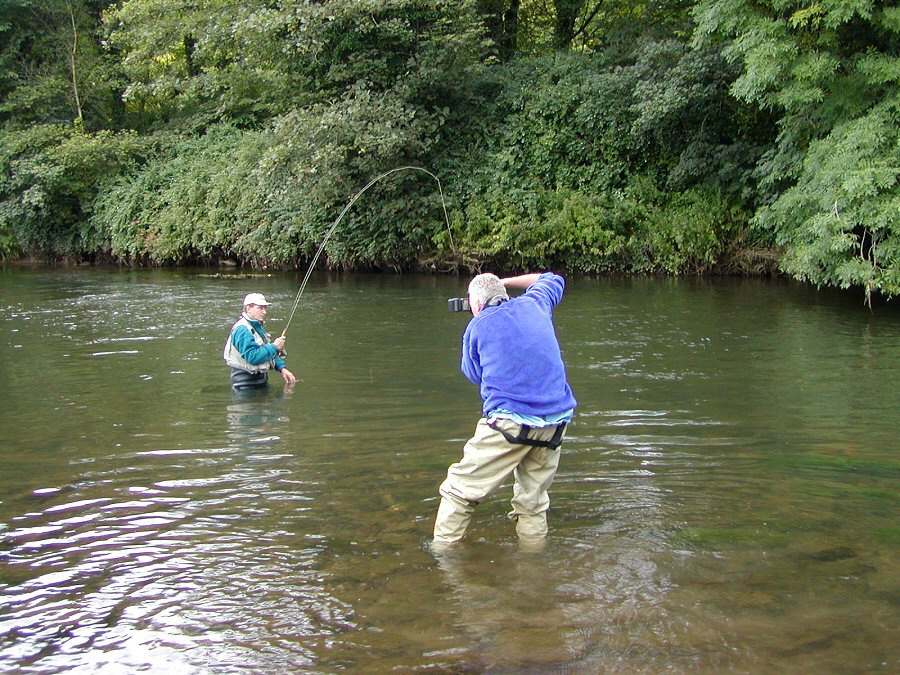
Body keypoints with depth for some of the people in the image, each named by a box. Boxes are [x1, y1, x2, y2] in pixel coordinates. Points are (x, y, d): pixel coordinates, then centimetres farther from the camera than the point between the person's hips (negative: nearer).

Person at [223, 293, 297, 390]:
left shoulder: (258, 327, 13)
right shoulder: (242, 330, -21)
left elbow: (268, 352, 19)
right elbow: (253, 357, -30)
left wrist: (282, 368, 6)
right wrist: (274, 347, -21)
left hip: (261, 380, 10)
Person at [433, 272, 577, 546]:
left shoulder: (477, 326, 3)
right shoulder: (533, 304, 12)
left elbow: (474, 375, 18)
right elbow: (553, 279, 35)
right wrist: (505, 281, 38)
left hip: (511, 422, -5)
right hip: (556, 421, 5)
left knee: (460, 492, 4)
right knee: (533, 502, 14)